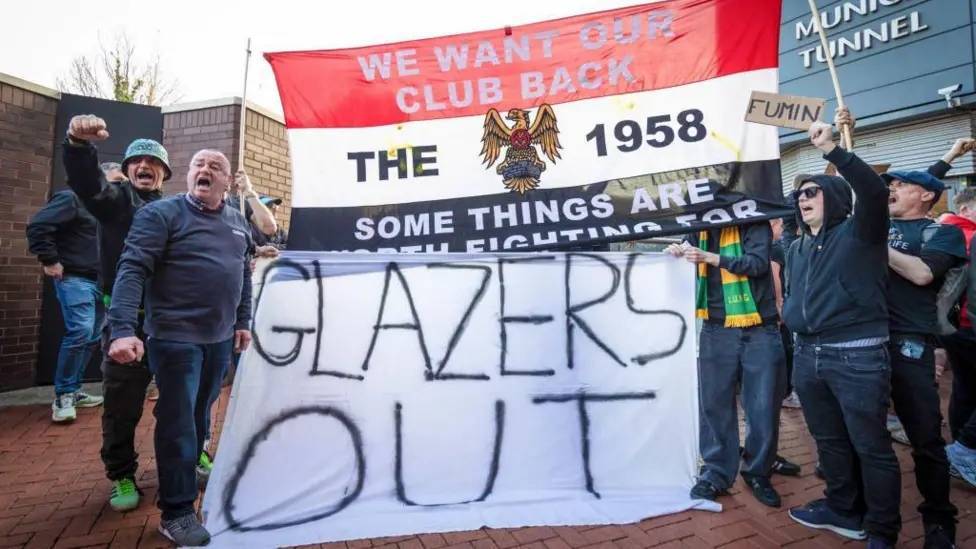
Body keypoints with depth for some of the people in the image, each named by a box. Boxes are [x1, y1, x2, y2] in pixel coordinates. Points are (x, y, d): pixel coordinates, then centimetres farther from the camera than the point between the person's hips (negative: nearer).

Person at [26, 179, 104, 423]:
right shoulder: (71, 199, -5)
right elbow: (37, 226, -16)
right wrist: (49, 260, -16)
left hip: (98, 281, 9)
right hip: (74, 278, -9)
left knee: (92, 337, 9)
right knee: (80, 331, -18)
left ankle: (73, 390, 19)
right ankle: (63, 395, -7)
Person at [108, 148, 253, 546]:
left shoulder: (237, 222, 10)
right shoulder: (161, 213, -8)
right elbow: (133, 270, -17)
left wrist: (243, 322, 14)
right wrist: (124, 328, -27)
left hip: (220, 337, 5)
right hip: (175, 337, -5)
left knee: (201, 414, 19)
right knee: (178, 420, 1)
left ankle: (191, 469, 40)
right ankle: (176, 512, 13)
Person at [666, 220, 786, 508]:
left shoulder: (755, 224, -2)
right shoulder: (703, 229, 9)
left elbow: (758, 263, -15)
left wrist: (710, 257, -23)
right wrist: (680, 249, -4)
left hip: (759, 332, -2)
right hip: (716, 332, 3)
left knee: (763, 407, 5)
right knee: (715, 404, 3)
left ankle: (758, 472, 23)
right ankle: (716, 473, 16)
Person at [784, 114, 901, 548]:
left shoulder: (858, 232, -4)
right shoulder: (797, 248, 15)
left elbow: (874, 191, -24)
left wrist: (832, 150, -31)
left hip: (858, 356, -6)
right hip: (807, 356, 7)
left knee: (871, 446, 5)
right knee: (829, 441, 18)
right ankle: (844, 511, 35)